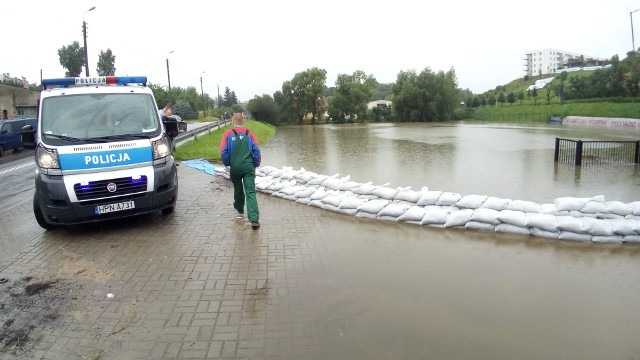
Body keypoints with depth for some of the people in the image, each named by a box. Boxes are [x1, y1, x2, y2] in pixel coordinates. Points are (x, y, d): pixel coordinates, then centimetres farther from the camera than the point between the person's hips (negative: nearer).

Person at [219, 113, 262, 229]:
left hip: (234, 167, 1)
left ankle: (239, 207, 50)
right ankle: (254, 219, -16)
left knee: (238, 188, 25)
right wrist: (256, 164, 11)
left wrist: (227, 164, 11)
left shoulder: (228, 134, -1)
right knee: (250, 192, -6)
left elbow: (223, 152, -5)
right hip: (248, 167, -1)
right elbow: (256, 150, -3)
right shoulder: (249, 133, 1)